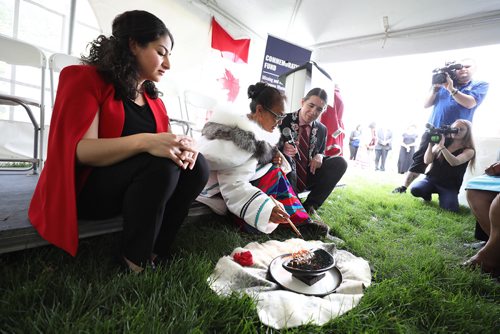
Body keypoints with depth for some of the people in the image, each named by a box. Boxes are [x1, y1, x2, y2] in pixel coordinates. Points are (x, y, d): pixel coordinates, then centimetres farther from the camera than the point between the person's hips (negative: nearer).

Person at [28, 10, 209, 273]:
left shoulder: (152, 98, 9)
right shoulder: (88, 79, -9)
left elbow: (166, 141, 2)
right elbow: (81, 150, -22)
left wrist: (183, 146, -22)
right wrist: (145, 142, -38)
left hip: (134, 188, 6)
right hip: (86, 188, -6)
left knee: (196, 165, -15)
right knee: (160, 165, -32)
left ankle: (155, 251, -10)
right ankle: (135, 262, -16)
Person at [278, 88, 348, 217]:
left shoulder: (322, 130, 5)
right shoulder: (284, 120, -9)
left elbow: (321, 152, 16)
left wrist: (319, 157, -10)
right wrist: (282, 149, -30)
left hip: (308, 178, 4)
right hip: (287, 178, -4)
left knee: (340, 162, -13)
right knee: (285, 157, -34)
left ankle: (310, 206, -11)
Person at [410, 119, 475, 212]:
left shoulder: (469, 150, 0)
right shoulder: (440, 143, 7)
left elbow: (454, 162, -22)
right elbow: (427, 161, -4)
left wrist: (442, 146, -28)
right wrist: (431, 144, -14)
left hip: (449, 186, -1)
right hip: (431, 179, 1)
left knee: (450, 208, -26)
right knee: (415, 189, -30)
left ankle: (442, 197, 12)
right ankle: (428, 195, 8)